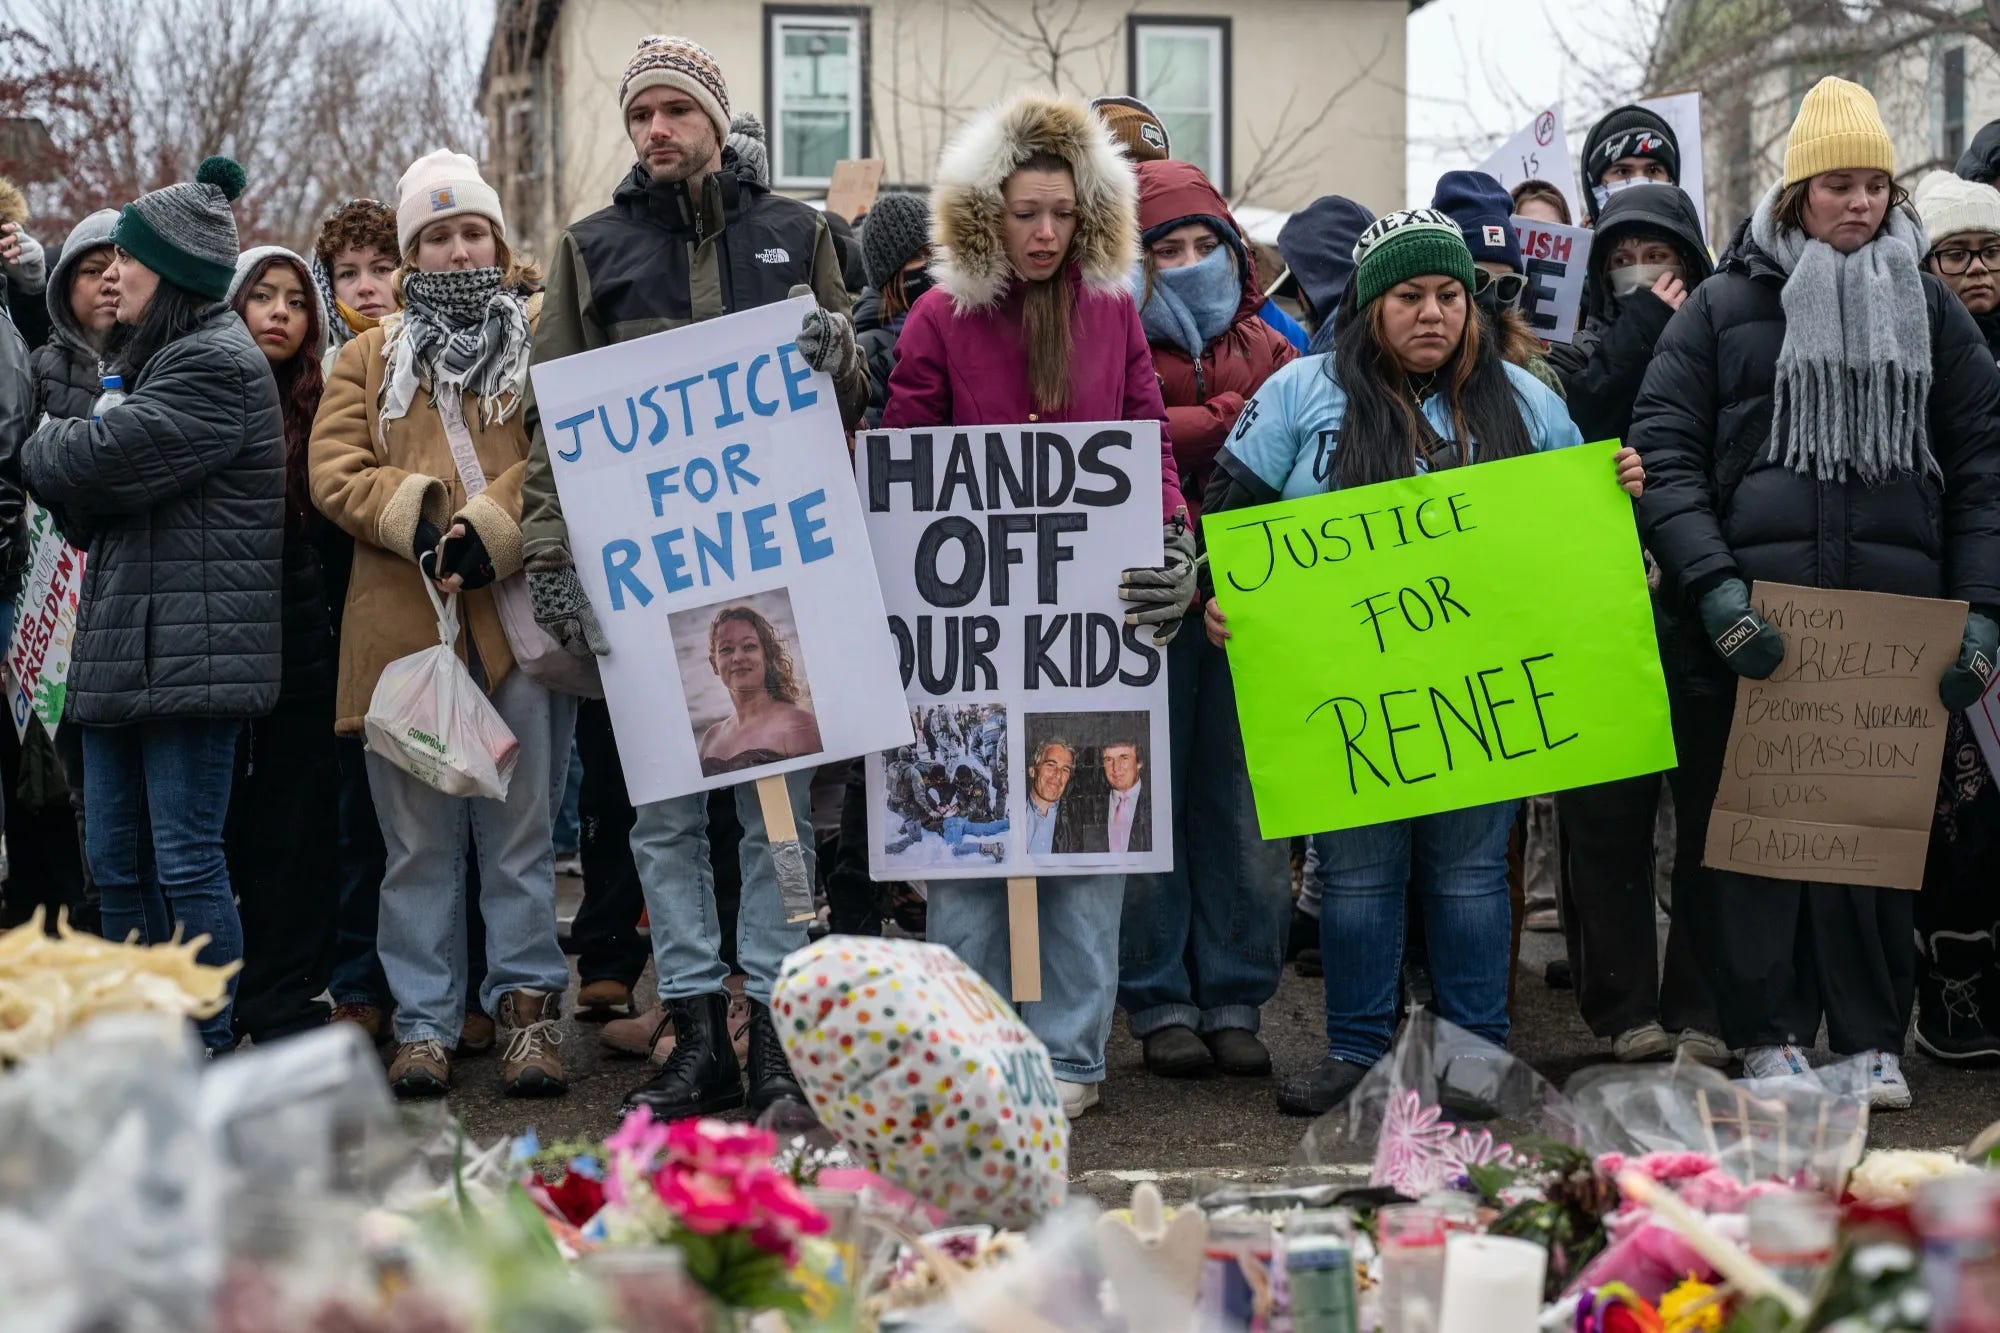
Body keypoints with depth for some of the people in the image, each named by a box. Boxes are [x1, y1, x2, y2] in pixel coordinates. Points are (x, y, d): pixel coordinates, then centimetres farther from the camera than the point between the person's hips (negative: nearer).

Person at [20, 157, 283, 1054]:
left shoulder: (215, 365, -11)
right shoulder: (157, 358, 22)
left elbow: (104, 460, -19)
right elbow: (86, 505, 23)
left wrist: (44, 446, 3)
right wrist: (67, 460, 1)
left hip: (190, 650, -10)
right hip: (121, 646, 10)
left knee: (186, 861, -6)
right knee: (118, 862, 12)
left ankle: (210, 1051, 2)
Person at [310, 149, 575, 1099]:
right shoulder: (369, 357, 18)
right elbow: (334, 470, 6)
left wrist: (492, 528, -15)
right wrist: (414, 515, -11)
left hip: (520, 613, -2)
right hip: (403, 622, 2)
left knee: (522, 832, 2)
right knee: (418, 839, 6)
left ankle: (529, 1011, 10)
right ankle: (424, 1024, 13)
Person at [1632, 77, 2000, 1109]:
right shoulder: (1724, 307, 7)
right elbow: (1664, 455, 0)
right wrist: (1713, 587, -12)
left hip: (1897, 625, 2)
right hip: (1753, 626, -1)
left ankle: (1871, 1037, 13)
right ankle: (1769, 1031, 12)